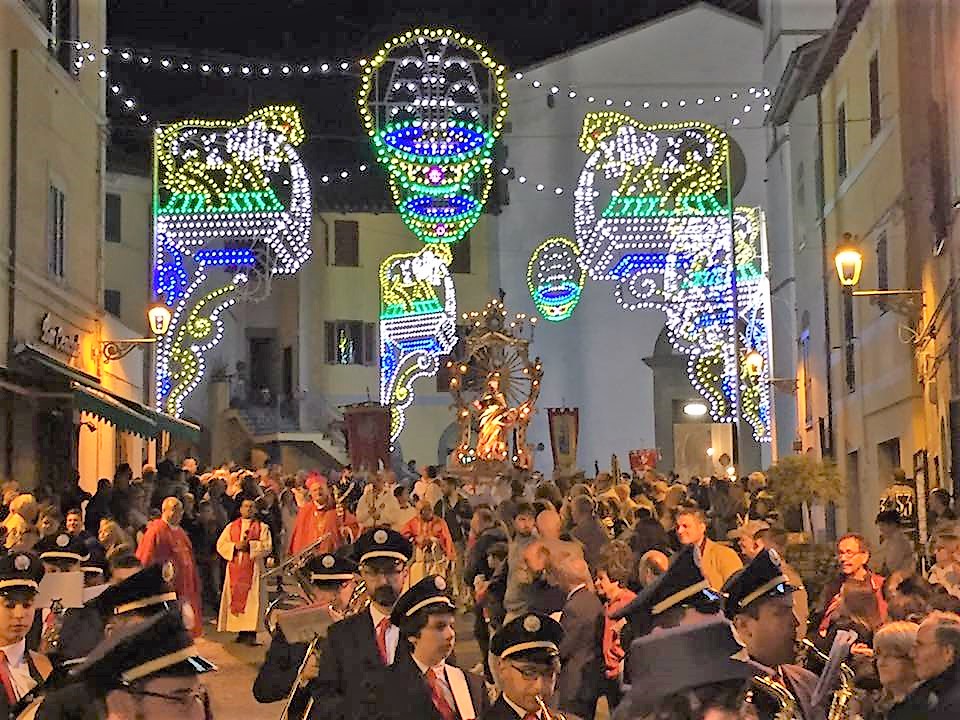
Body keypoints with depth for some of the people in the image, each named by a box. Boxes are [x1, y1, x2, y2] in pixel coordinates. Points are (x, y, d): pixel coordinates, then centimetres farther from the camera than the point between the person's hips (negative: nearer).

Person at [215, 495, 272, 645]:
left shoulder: (262, 527, 8)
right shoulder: (231, 526, 14)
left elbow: (267, 546, -5)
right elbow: (220, 544, 5)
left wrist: (249, 545, -15)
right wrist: (235, 546, -11)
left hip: (253, 568, -3)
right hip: (235, 568, 3)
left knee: (252, 599, -8)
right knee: (236, 598, 0)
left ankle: (251, 634, -9)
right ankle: (240, 632, 6)